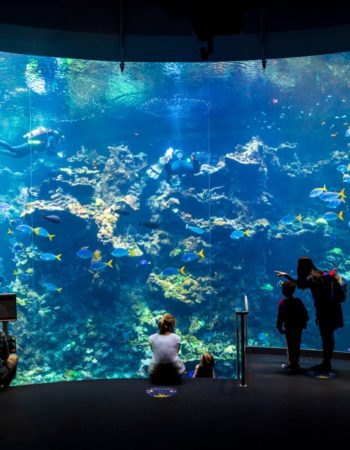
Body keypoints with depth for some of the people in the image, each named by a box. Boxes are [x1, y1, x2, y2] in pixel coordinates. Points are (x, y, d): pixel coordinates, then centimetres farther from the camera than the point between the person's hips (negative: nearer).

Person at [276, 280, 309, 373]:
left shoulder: (282, 302, -12)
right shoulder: (298, 301, 0)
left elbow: (280, 316, -14)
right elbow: (304, 313, 5)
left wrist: (279, 326, -7)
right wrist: (304, 322, 18)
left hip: (289, 327, -5)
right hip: (298, 327, 5)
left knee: (290, 346, 3)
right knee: (297, 345, 14)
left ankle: (292, 363, 6)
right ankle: (294, 363, 24)